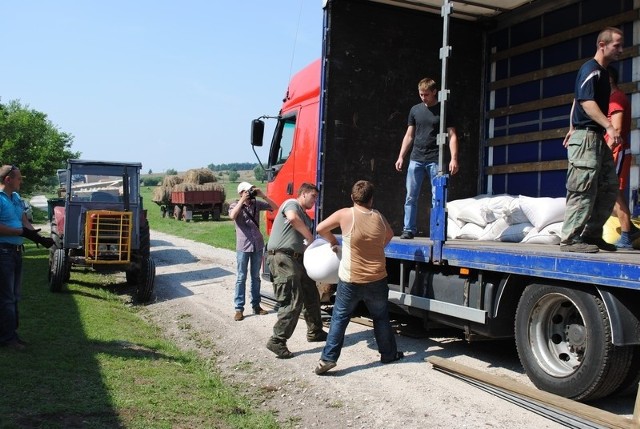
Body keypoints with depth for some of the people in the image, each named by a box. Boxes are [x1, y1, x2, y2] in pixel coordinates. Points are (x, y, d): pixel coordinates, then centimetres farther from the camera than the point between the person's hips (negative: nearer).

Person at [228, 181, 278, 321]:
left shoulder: (257, 204, 5)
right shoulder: (235, 205, -3)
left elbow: (275, 207, 0)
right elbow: (232, 216, -25)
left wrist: (263, 196, -10)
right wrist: (242, 200, -21)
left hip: (258, 245, 3)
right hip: (243, 246, -3)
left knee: (256, 277, 12)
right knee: (241, 278, 1)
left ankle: (256, 305, 21)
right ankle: (239, 308, 5)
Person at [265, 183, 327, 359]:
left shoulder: (306, 218, 24)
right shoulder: (292, 204, -3)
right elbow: (292, 218, -27)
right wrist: (310, 238, -17)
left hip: (297, 259, 10)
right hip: (283, 258, -10)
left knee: (312, 296, 17)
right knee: (293, 302, -13)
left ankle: (315, 332, 33)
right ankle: (277, 341, -6)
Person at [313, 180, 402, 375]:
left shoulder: (345, 214, -12)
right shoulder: (379, 217, -1)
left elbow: (320, 229, -3)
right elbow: (389, 236, 18)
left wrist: (333, 241, 15)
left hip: (350, 280, -2)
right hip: (377, 279, 3)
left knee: (339, 318, 7)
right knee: (381, 317, 19)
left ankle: (327, 359, 3)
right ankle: (389, 354, 31)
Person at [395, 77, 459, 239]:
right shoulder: (415, 110, 12)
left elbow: (452, 135, 0)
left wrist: (454, 158, -11)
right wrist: (401, 156, 9)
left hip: (435, 160, -3)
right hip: (416, 159, 3)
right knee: (411, 196, 1)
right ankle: (409, 229, 7)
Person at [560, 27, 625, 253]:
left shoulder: (602, 72, 20)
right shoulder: (590, 69, -9)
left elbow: (576, 101, 27)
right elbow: (586, 102, -22)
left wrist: (572, 128, 29)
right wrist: (609, 126, -31)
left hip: (597, 137, 10)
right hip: (586, 136, -10)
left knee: (609, 187, 9)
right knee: (583, 190, -12)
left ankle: (592, 234, 14)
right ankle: (570, 239, -8)